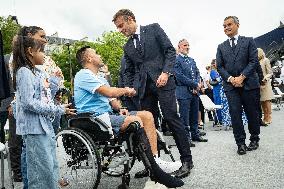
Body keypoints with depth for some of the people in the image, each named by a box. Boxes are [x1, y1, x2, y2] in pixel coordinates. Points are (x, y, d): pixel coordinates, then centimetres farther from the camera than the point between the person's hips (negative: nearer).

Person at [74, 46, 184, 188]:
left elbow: (111, 99, 22)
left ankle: (155, 159, -13)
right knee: (135, 120, -28)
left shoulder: (100, 78, 27)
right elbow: (109, 92, -20)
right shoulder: (83, 75, -6)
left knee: (146, 115, -5)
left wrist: (119, 109, -1)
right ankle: (154, 169, -20)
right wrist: (126, 90, -1)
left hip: (108, 114, 10)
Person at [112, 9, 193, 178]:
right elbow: (129, 71, 22)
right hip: (144, 87, 5)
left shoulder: (153, 29, 6)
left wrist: (166, 72, -14)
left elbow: (170, 50, -1)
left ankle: (187, 160, 1)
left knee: (172, 118, -9)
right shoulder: (127, 47, 19)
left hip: (163, 82, -5)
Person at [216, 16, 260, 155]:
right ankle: (241, 143, 4)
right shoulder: (221, 47, 15)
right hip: (231, 85, 2)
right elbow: (219, 66, 8)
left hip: (249, 83, -1)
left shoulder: (248, 41, 8)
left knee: (252, 113, 6)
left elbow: (254, 61, -2)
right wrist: (231, 79, -9)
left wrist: (241, 77, -13)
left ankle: (254, 140, 24)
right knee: (235, 115, -4)